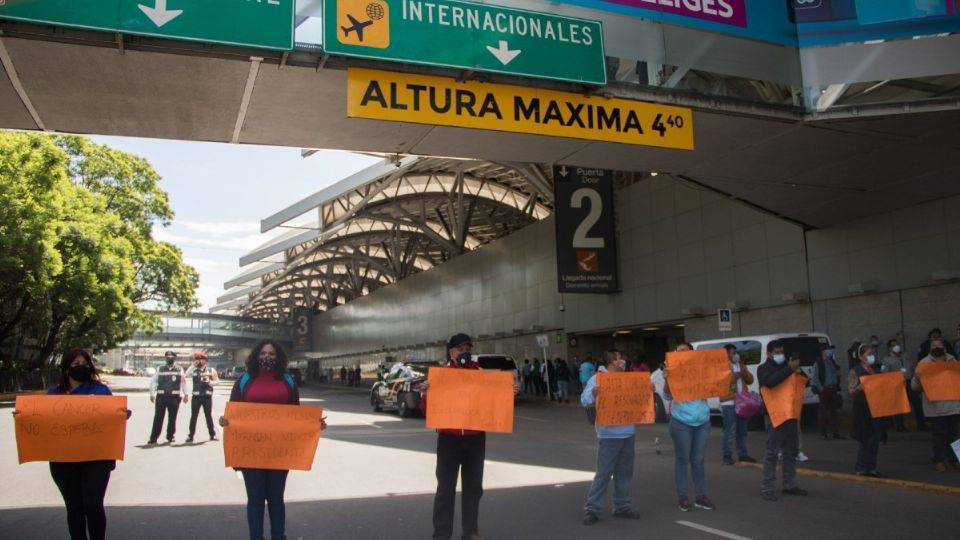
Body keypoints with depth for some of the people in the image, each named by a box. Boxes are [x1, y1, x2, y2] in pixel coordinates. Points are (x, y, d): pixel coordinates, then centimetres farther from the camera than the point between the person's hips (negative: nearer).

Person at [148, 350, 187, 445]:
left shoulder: (179, 369, 7)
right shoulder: (160, 369, 9)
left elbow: (183, 382, 7)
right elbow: (153, 381, 7)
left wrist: (185, 394, 2)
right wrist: (152, 394, 0)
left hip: (174, 397, 0)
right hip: (161, 396, 0)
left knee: (172, 418, 6)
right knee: (158, 418, 0)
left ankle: (170, 437, 18)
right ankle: (153, 438, 3)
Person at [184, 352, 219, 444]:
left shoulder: (211, 370, 5)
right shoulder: (194, 370, 6)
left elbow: (217, 380, 4)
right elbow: (186, 375, -13)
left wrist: (209, 382, -14)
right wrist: (193, 365, -11)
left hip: (207, 396, -1)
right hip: (196, 396, 1)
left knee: (208, 415, 6)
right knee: (193, 416, 2)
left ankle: (212, 434, 14)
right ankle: (190, 436, 7)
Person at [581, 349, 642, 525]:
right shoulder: (597, 378, -8)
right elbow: (585, 400, -16)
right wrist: (594, 395, -37)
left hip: (628, 433, 7)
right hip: (609, 435, -7)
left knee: (624, 472, 12)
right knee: (603, 473, -5)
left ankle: (622, 506, 23)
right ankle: (592, 509, 2)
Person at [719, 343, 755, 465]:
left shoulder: (740, 365, 17)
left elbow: (750, 380, 16)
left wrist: (744, 373, -4)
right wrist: (736, 375, -17)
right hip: (729, 403, -7)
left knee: (742, 430, 13)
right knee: (730, 431, -9)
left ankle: (743, 454, 21)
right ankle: (727, 456, -3)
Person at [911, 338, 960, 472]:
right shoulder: (924, 363, -2)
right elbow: (915, 386, -6)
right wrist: (917, 377, -27)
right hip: (935, 407, -4)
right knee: (938, 434, -3)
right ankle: (939, 460, 5)